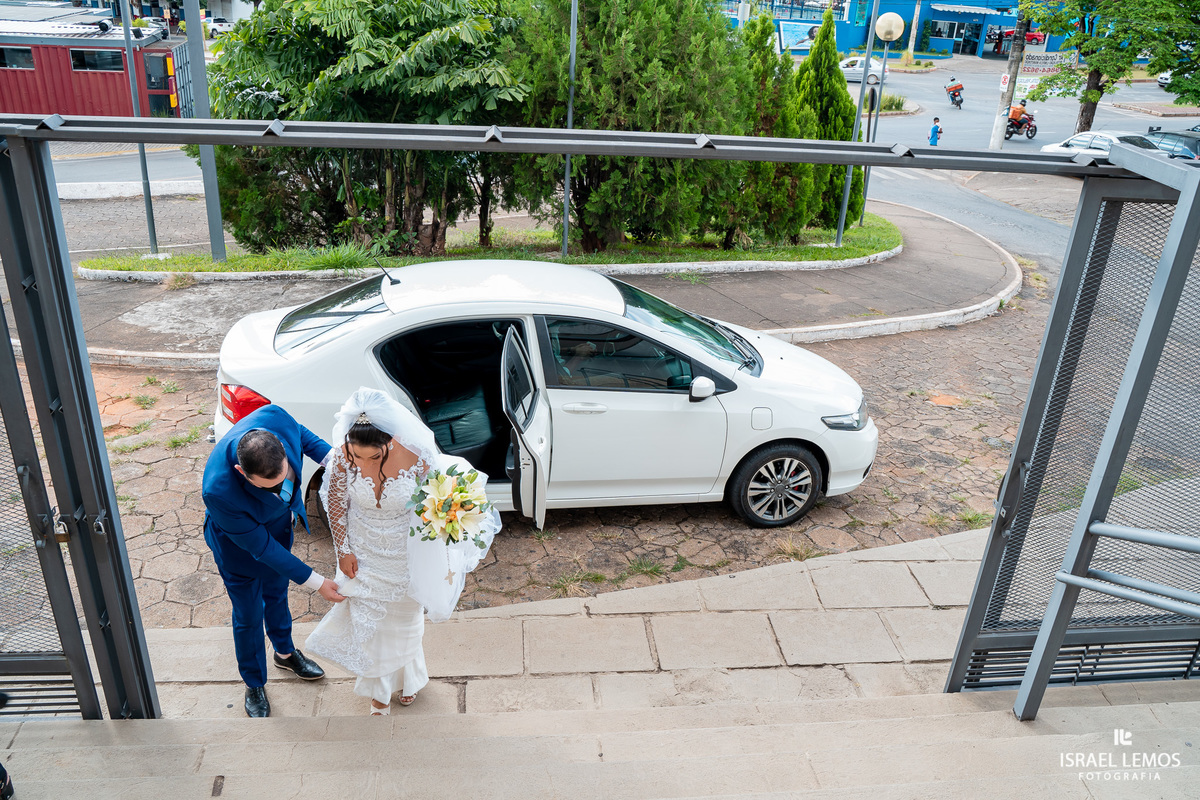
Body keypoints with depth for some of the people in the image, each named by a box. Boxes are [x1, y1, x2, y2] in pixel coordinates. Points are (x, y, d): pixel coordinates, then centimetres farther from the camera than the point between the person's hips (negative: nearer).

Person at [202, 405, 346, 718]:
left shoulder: (273, 417, -37)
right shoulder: (219, 491, -45)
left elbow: (301, 434, -9)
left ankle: (285, 652, 56)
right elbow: (258, 545, -32)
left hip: (279, 521, 5)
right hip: (239, 540, -5)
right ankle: (254, 684, 44)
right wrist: (316, 582, -28)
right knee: (249, 616, 15)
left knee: (277, 592, 29)